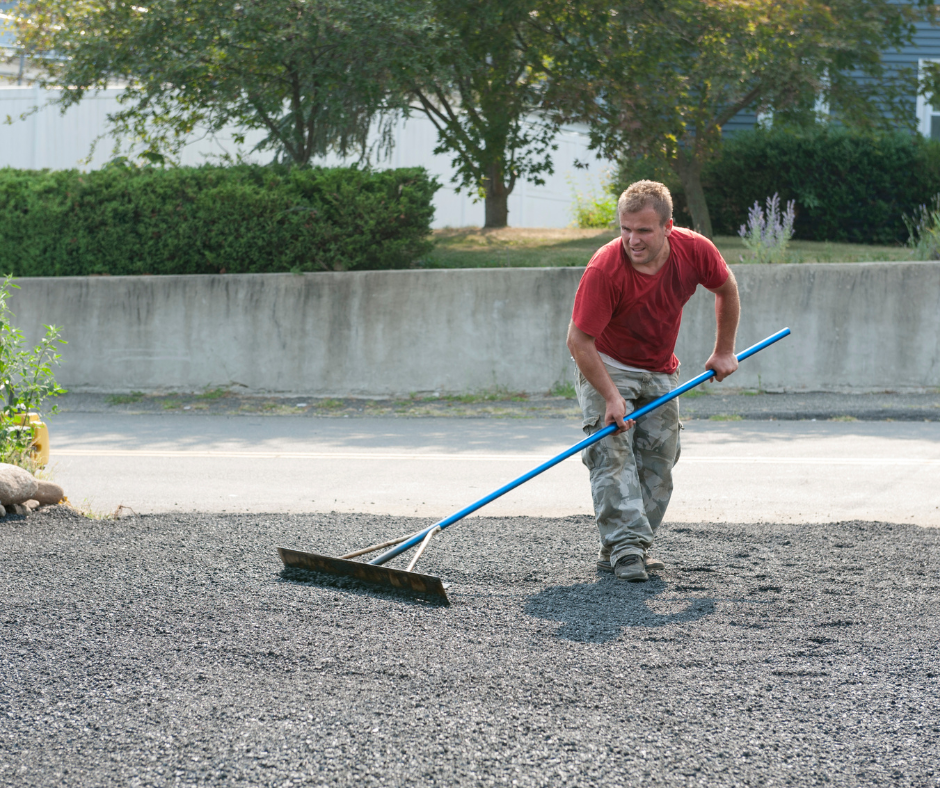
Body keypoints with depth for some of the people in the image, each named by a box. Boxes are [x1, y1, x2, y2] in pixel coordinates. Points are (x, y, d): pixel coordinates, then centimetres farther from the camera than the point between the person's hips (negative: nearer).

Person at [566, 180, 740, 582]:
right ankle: (624, 543, -24)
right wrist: (611, 397, -32)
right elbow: (579, 341, -28)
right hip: (607, 367, -4)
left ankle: (629, 547, 7)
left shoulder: (694, 251, -21)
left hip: (661, 372, 4)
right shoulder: (605, 268, -32)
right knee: (612, 449, -20)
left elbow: (726, 289, 2)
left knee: (659, 458, 1)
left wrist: (724, 351, 6)